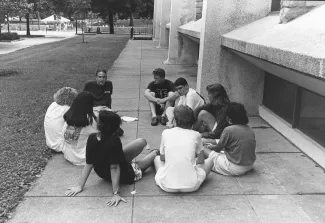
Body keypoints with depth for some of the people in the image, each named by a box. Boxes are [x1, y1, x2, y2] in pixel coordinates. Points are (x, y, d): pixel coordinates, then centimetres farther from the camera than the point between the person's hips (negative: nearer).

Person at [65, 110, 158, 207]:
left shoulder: (92, 138, -22)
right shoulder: (114, 141, -39)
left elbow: (89, 164, -18)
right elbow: (114, 168, -36)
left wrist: (80, 186, -11)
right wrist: (116, 193, -31)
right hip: (127, 176, -6)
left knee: (142, 142, 11)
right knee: (155, 153, 16)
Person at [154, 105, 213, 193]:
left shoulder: (166, 133, 4)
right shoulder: (196, 135, 2)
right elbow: (201, 160, 13)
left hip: (167, 185, 2)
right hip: (190, 185, -2)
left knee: (157, 158, 32)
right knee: (209, 161, 25)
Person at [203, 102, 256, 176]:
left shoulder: (229, 130, -16)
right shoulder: (250, 130, 4)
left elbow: (218, 148, -4)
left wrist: (210, 147, 18)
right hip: (249, 166, 7)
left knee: (204, 150, 2)